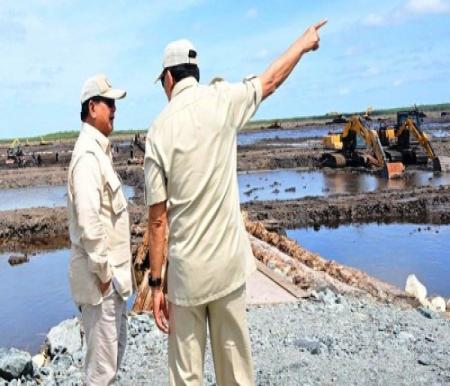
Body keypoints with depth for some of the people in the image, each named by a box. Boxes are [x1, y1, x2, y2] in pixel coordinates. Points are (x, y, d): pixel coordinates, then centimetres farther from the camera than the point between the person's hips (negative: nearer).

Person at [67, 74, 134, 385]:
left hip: (112, 273, 10)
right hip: (100, 278, -10)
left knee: (116, 348, 22)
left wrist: (114, 271, 17)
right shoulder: (88, 155, -19)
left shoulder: (100, 150, 13)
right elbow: (88, 222, -27)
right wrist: (103, 272, -19)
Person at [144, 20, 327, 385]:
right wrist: (305, 41, 34)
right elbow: (271, 80, 16)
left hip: (187, 271, -1)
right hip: (229, 262, 2)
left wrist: (155, 282, 1)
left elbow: (158, 218, -5)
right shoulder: (222, 100, -2)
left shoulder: (159, 129, -4)